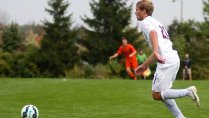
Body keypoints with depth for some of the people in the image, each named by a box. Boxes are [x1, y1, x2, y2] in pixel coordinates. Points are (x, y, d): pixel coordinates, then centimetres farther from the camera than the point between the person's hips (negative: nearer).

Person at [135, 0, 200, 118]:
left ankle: (188, 91, -14)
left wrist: (156, 52, -40)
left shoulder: (145, 22, 0)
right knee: (163, 94, 17)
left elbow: (153, 34, -24)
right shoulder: (155, 22, 28)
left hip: (166, 62, -9)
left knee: (156, 95, -4)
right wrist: (144, 65, 38)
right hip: (174, 59, 9)